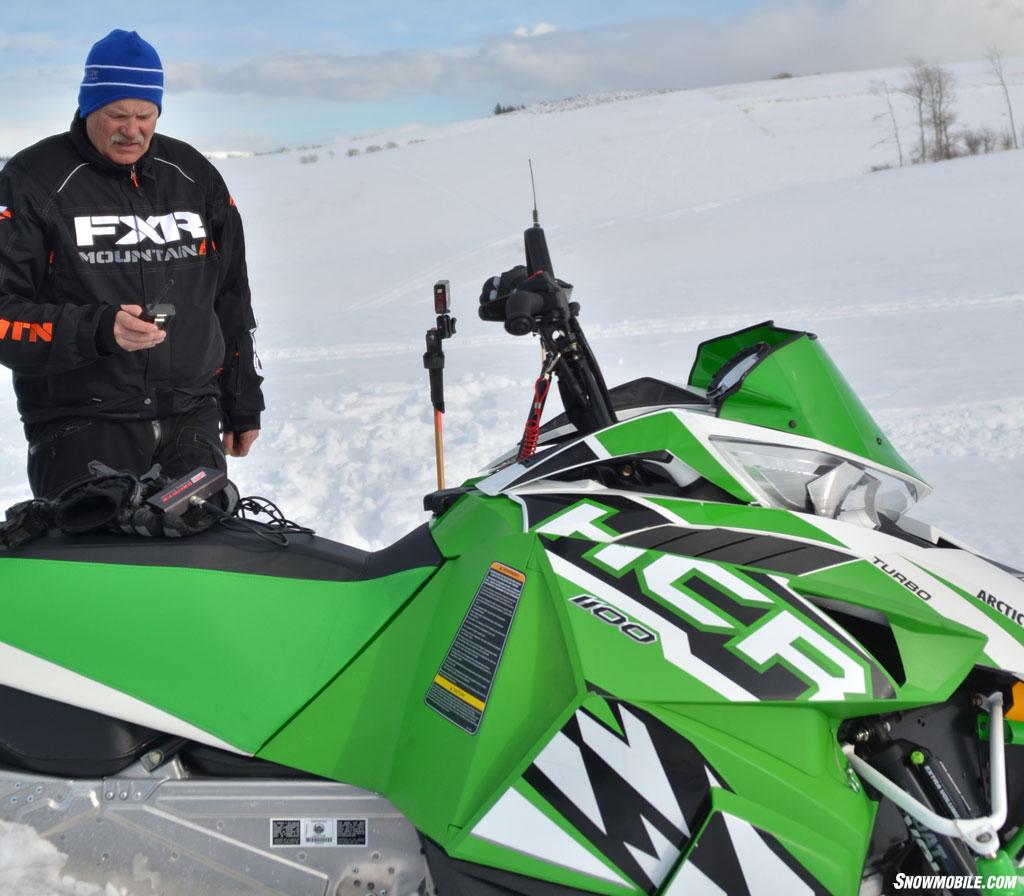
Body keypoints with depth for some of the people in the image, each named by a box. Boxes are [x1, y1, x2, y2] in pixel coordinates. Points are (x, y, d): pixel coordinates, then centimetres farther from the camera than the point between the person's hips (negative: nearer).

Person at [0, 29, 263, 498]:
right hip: (81, 426, -3)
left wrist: (243, 405, 17)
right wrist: (98, 331, -22)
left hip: (193, 419, 4)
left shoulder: (195, 175, 11)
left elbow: (231, 300, 18)